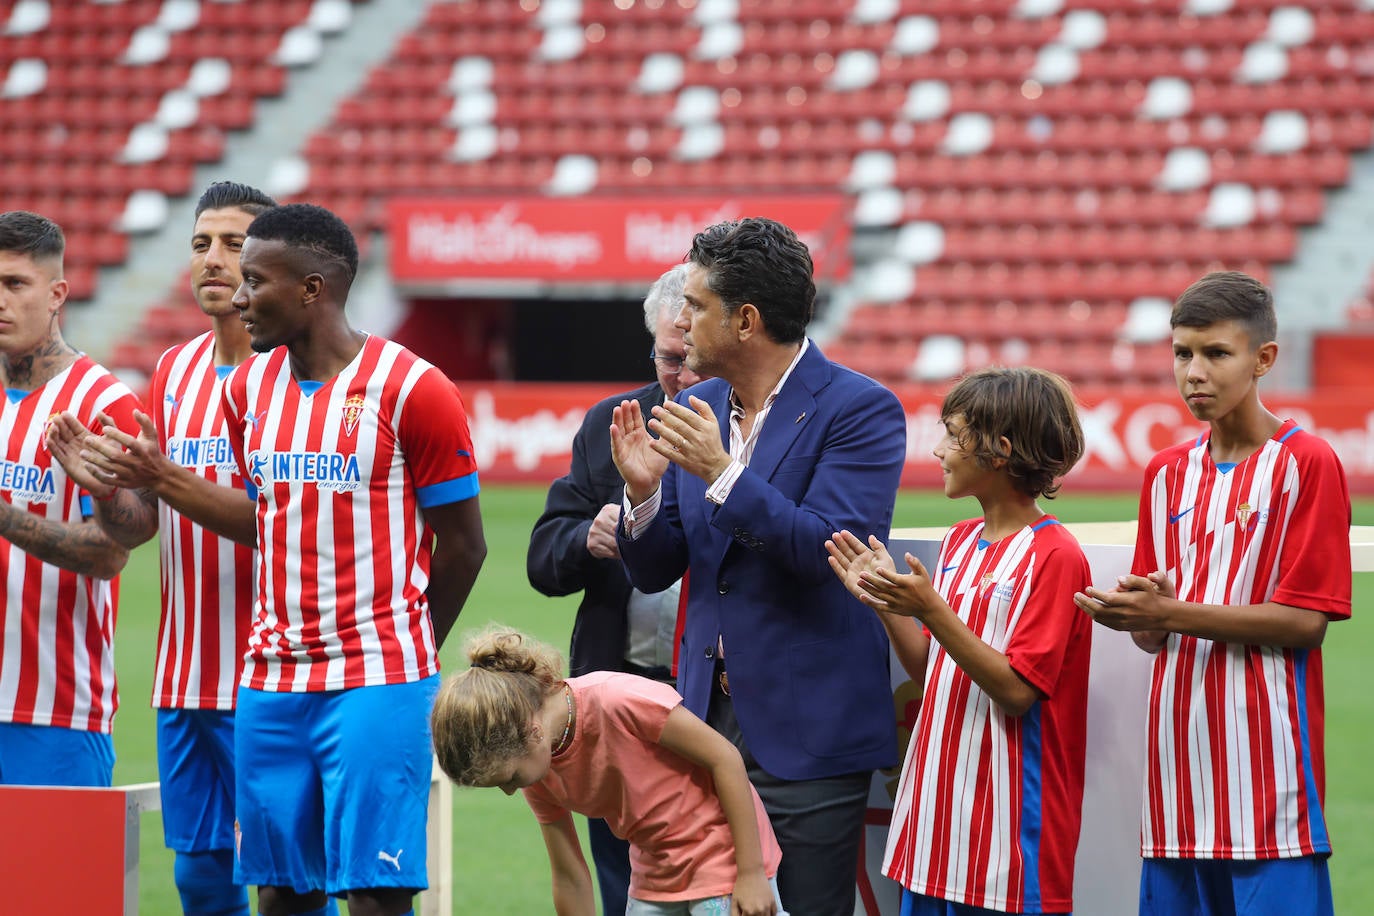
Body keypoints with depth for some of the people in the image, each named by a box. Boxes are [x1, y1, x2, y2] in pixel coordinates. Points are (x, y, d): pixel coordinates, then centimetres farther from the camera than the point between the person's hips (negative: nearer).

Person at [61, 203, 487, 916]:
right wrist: (158, 477, 11)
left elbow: (462, 546, -2)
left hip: (378, 684, -6)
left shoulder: (411, 389, -8)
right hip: (271, 683, 6)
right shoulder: (250, 388, 11)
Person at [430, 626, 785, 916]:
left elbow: (725, 757, -19)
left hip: (724, 855, -7)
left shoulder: (618, 700, -25)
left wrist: (751, 873, -17)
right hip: (655, 875, 7)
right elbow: (570, 879, 5)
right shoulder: (540, 776, -4)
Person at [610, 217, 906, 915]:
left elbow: (830, 551, -19)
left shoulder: (860, 410, -8)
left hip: (804, 735, -6)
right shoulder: (696, 410, 11)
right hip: (707, 719, 6)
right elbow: (654, 573, 12)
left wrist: (722, 473, -23)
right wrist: (644, 491, -8)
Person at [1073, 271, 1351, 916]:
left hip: (1266, 762, -6)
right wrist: (1137, 612, -7)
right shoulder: (1167, 474, 15)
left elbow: (1305, 621, -10)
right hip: (1179, 754, 6)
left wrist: (1173, 614, -15)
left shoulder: (1306, 464, -4)